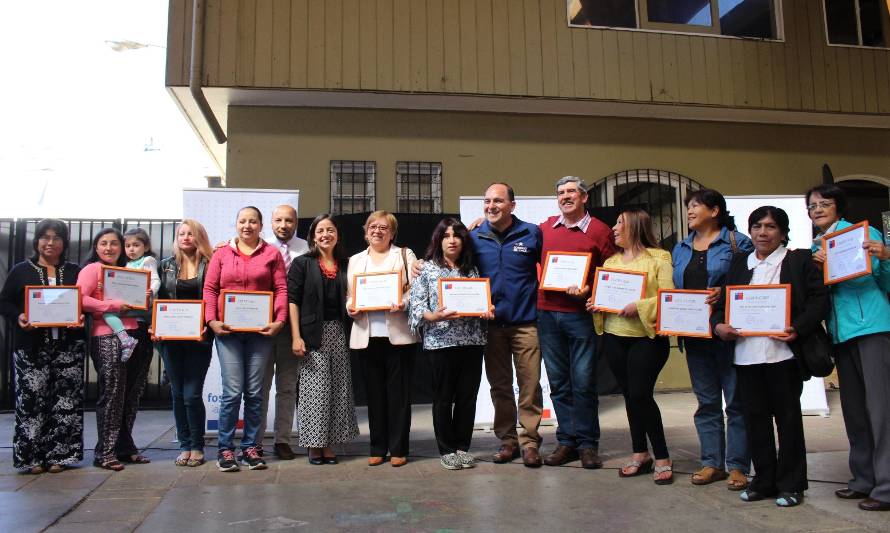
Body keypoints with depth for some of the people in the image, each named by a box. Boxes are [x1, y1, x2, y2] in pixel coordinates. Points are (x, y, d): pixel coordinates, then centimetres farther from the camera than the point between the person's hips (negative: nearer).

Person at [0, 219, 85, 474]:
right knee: (31, 400, -3)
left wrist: (82, 318, -9)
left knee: (66, 402, 0)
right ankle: (31, 456, 8)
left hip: (68, 345, 1)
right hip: (31, 346, -1)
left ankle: (58, 455, 10)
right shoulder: (21, 271, 9)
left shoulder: (75, 272, 12)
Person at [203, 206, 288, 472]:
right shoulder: (221, 254, 10)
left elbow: (281, 289, 3)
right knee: (232, 390, -5)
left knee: (254, 391, 6)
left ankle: (251, 447, 16)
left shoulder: (272, 253, 7)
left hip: (260, 330, 0)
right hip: (227, 330, 0)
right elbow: (210, 289, 7)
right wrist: (212, 321, -4)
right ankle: (225, 448, 8)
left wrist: (279, 320, -8)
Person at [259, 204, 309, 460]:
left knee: (288, 386, 10)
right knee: (260, 384, 6)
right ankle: (255, 440, 18)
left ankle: (283, 440, 21)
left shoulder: (306, 250, 1)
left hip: (292, 323, 0)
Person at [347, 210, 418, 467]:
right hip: (366, 335, 3)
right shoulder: (355, 260, 19)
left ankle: (398, 449, 9)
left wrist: (404, 303, -19)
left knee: (399, 392, 0)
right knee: (374, 393, 7)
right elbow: (349, 294, 14)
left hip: (398, 333, -2)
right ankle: (378, 448, 16)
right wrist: (351, 308, -7)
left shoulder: (405, 255, 10)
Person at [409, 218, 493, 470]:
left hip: (472, 340, 3)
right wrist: (434, 316, -21)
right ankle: (447, 450, 17)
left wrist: (487, 312, -5)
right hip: (440, 342, -3)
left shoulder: (472, 269, 13)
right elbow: (417, 306, -3)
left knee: (468, 396, 6)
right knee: (443, 397, 4)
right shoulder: (426, 268, 3)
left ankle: (463, 447, 20)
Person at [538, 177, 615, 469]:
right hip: (547, 313, 4)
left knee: (583, 381, -1)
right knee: (558, 382, 9)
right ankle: (566, 441, 19)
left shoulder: (600, 231, 0)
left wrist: (589, 290, -13)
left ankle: (587, 443, 12)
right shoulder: (545, 228, 11)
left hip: (580, 314, -4)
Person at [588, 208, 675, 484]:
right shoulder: (610, 262, 14)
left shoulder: (659, 258, -4)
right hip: (614, 337, 6)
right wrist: (594, 303, -1)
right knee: (630, 396, 10)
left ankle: (663, 458, 7)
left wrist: (639, 306, -23)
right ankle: (640, 454, 23)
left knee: (641, 395, -9)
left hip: (646, 337, -5)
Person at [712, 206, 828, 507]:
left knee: (788, 417, 6)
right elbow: (721, 302, 14)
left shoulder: (799, 260, 5)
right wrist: (719, 325, -6)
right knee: (754, 417, 9)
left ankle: (790, 484, 17)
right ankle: (763, 481, 22)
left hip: (783, 352, -4)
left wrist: (797, 329, -17)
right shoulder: (739, 264, 16)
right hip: (746, 354, 4)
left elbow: (819, 299, -3)